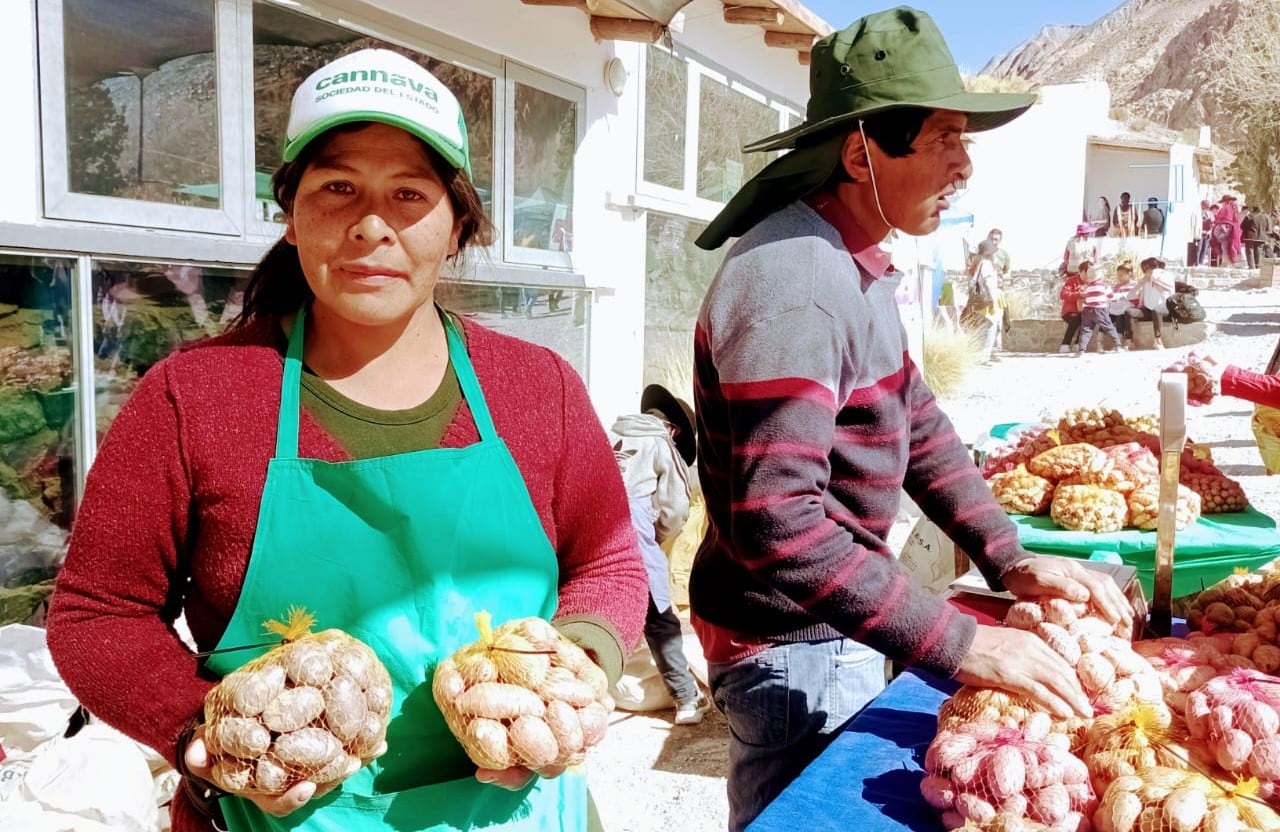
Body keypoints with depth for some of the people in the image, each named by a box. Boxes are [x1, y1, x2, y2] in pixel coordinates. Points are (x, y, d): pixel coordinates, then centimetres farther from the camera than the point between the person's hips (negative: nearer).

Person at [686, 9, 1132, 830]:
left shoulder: (853, 261, 6)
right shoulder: (793, 284, -27)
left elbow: (918, 424, 9)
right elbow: (779, 527, -34)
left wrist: (1011, 560, 0)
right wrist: (962, 645, -29)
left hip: (829, 627, 9)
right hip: (793, 644, -9)